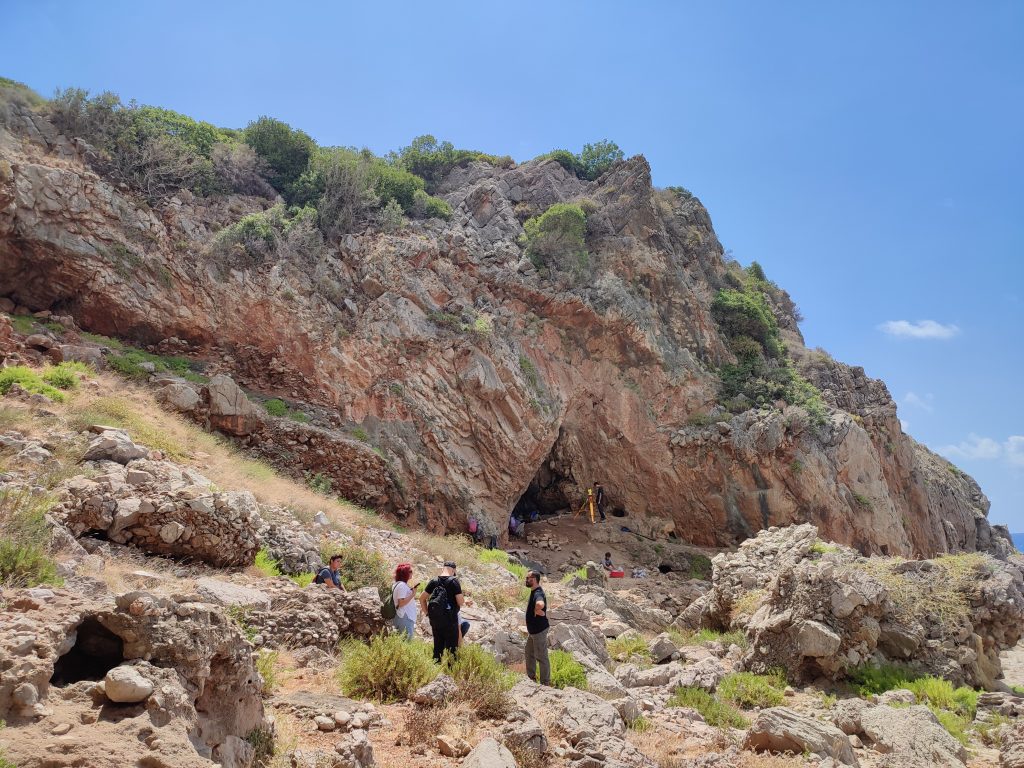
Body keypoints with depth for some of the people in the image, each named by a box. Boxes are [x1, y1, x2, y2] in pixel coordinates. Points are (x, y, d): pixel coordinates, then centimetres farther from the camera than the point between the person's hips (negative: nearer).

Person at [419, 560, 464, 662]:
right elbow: (460, 602, -13)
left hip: (435, 619, 5)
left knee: (438, 646, 15)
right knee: (451, 647, 1)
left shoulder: (433, 581, 6)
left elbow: (422, 598, 8)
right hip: (450, 619, -5)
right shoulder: (454, 581, -9)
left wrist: (427, 613, 12)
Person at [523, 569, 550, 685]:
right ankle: (531, 678, 38)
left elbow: (540, 604, -51)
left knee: (541, 656, 2)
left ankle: (545, 683, 15)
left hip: (539, 630, -11)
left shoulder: (538, 594, -27)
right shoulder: (533, 592, 6)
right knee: (529, 653, 23)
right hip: (533, 630, 11)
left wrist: (537, 611, -33)